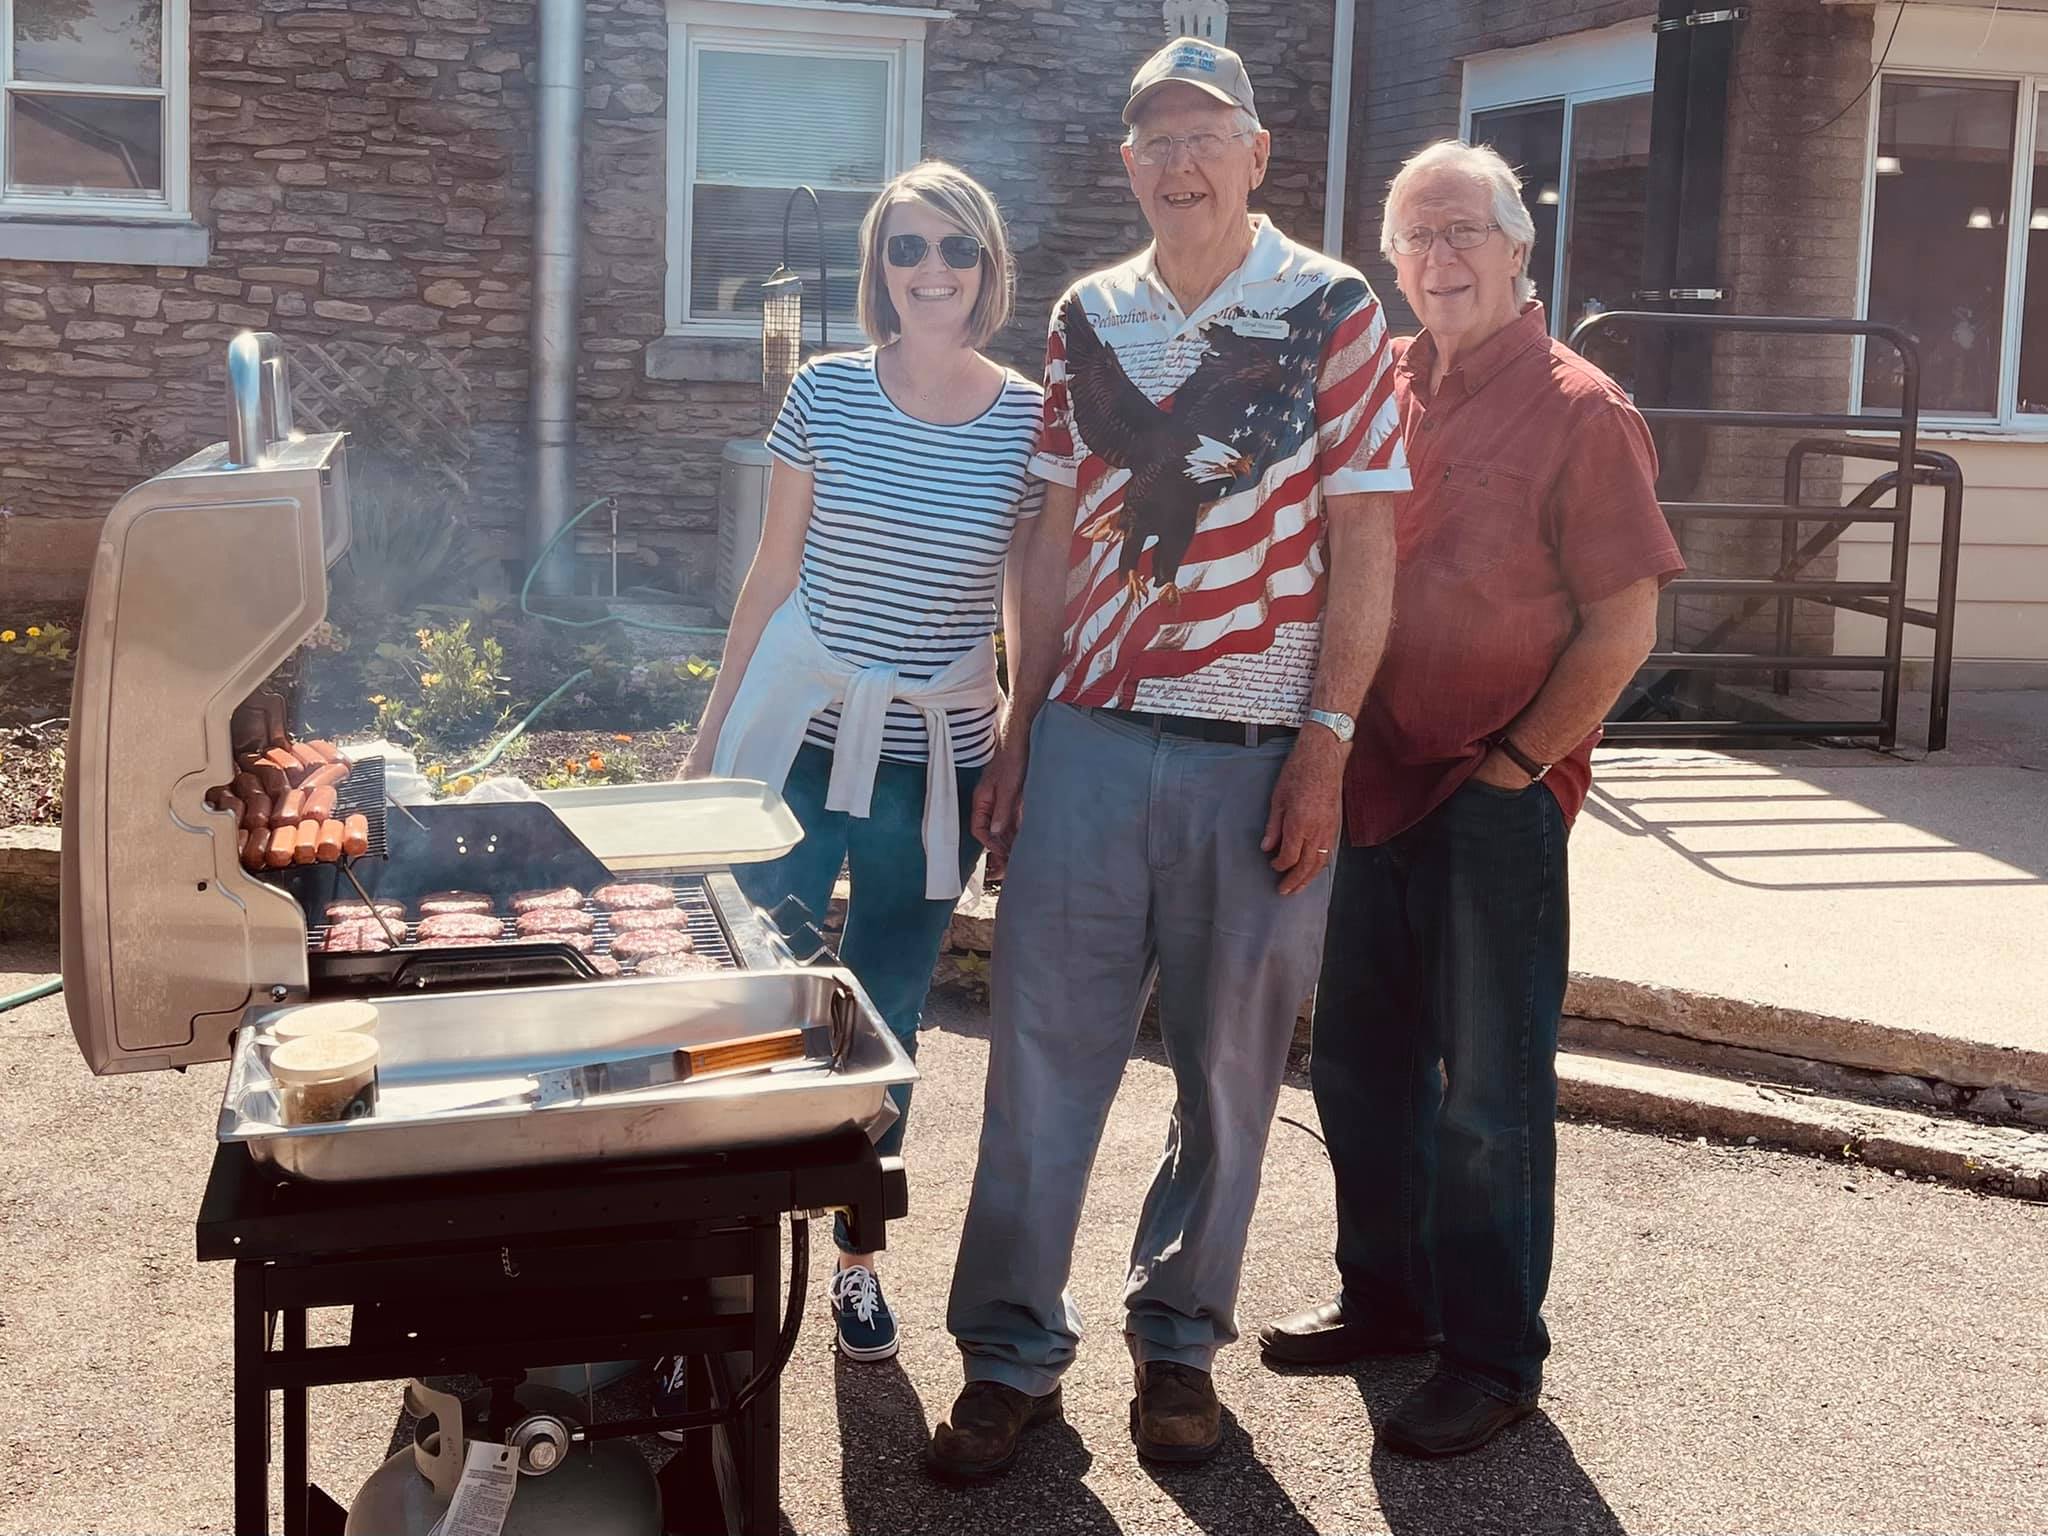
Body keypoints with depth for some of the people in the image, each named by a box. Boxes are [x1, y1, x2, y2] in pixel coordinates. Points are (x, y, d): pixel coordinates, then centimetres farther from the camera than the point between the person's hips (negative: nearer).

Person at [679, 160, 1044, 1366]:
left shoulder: (1029, 420, -3)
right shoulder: (827, 394, -2)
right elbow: (776, 573, 4)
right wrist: (712, 735, 5)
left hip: (937, 757, 0)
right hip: (802, 729, 0)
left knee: (887, 1016, 11)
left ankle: (857, 1256, 28)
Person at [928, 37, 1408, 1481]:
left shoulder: (1333, 313, -1)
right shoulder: (1088, 319, 9)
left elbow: (1362, 541, -4)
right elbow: (1057, 535, 12)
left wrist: (1325, 746, -10)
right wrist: (1019, 728, 8)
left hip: (1258, 755, -2)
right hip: (1090, 742, 3)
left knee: (1230, 1067, 8)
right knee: (1042, 1051, 3)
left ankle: (1180, 1336, 25)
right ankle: (1012, 1352, 15)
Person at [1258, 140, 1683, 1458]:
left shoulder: (1577, 408, -9)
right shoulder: (1381, 392, 9)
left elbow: (1625, 624, -11)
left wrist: (1512, 762, -12)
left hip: (1496, 799, -6)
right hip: (1378, 782, 6)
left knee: (1490, 1093, 2)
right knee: (1361, 1061, 15)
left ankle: (1493, 1358, 15)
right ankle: (1387, 1298, 32)